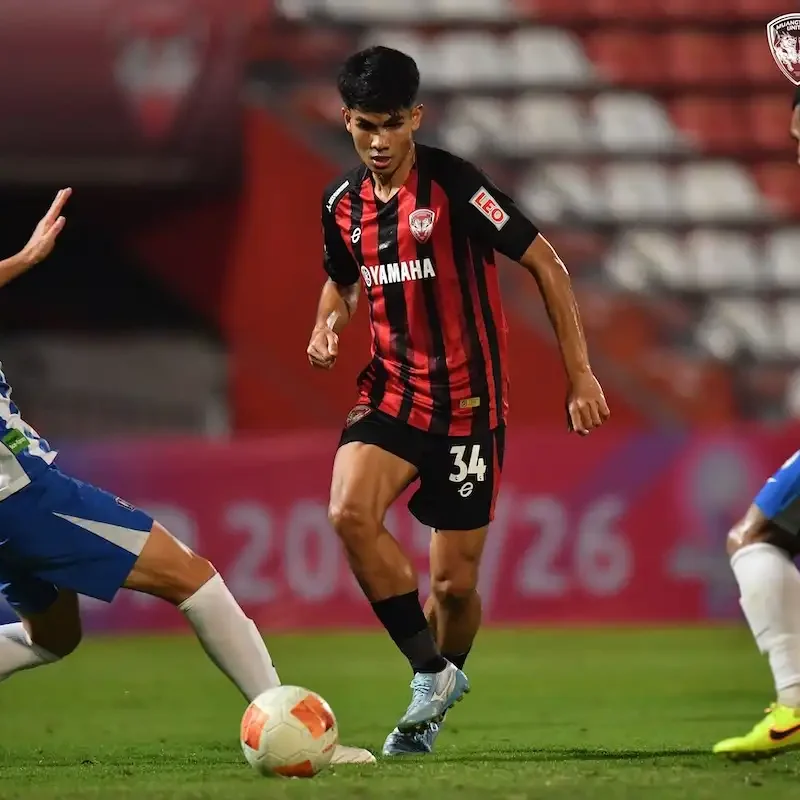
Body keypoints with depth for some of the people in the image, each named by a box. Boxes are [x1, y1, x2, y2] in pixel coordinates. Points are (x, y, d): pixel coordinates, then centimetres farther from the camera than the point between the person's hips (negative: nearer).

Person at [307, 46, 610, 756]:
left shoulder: (454, 184, -15)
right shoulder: (343, 202, 3)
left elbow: (546, 264, -9)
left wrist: (580, 374, -11)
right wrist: (327, 324, 0)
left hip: (468, 400, -4)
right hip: (392, 389, 4)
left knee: (454, 581, 1)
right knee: (349, 512, -24)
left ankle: (448, 673, 35)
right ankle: (430, 674, -9)